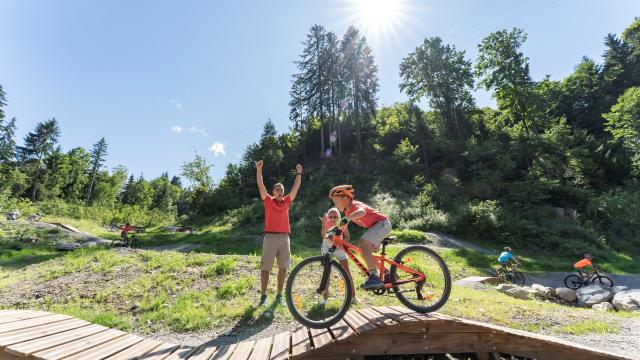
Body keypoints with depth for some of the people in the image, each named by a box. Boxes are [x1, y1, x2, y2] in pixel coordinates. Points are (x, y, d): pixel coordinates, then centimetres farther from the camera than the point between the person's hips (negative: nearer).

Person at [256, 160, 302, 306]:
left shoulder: (287, 201, 13)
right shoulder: (268, 201, 5)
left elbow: (296, 188, 9)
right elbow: (261, 186, -5)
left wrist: (299, 173, 2)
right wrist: (259, 169, -15)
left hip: (284, 237, 4)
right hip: (270, 236, -3)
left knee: (283, 268, 6)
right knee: (265, 267, 1)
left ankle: (279, 296, 17)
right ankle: (263, 296, 12)